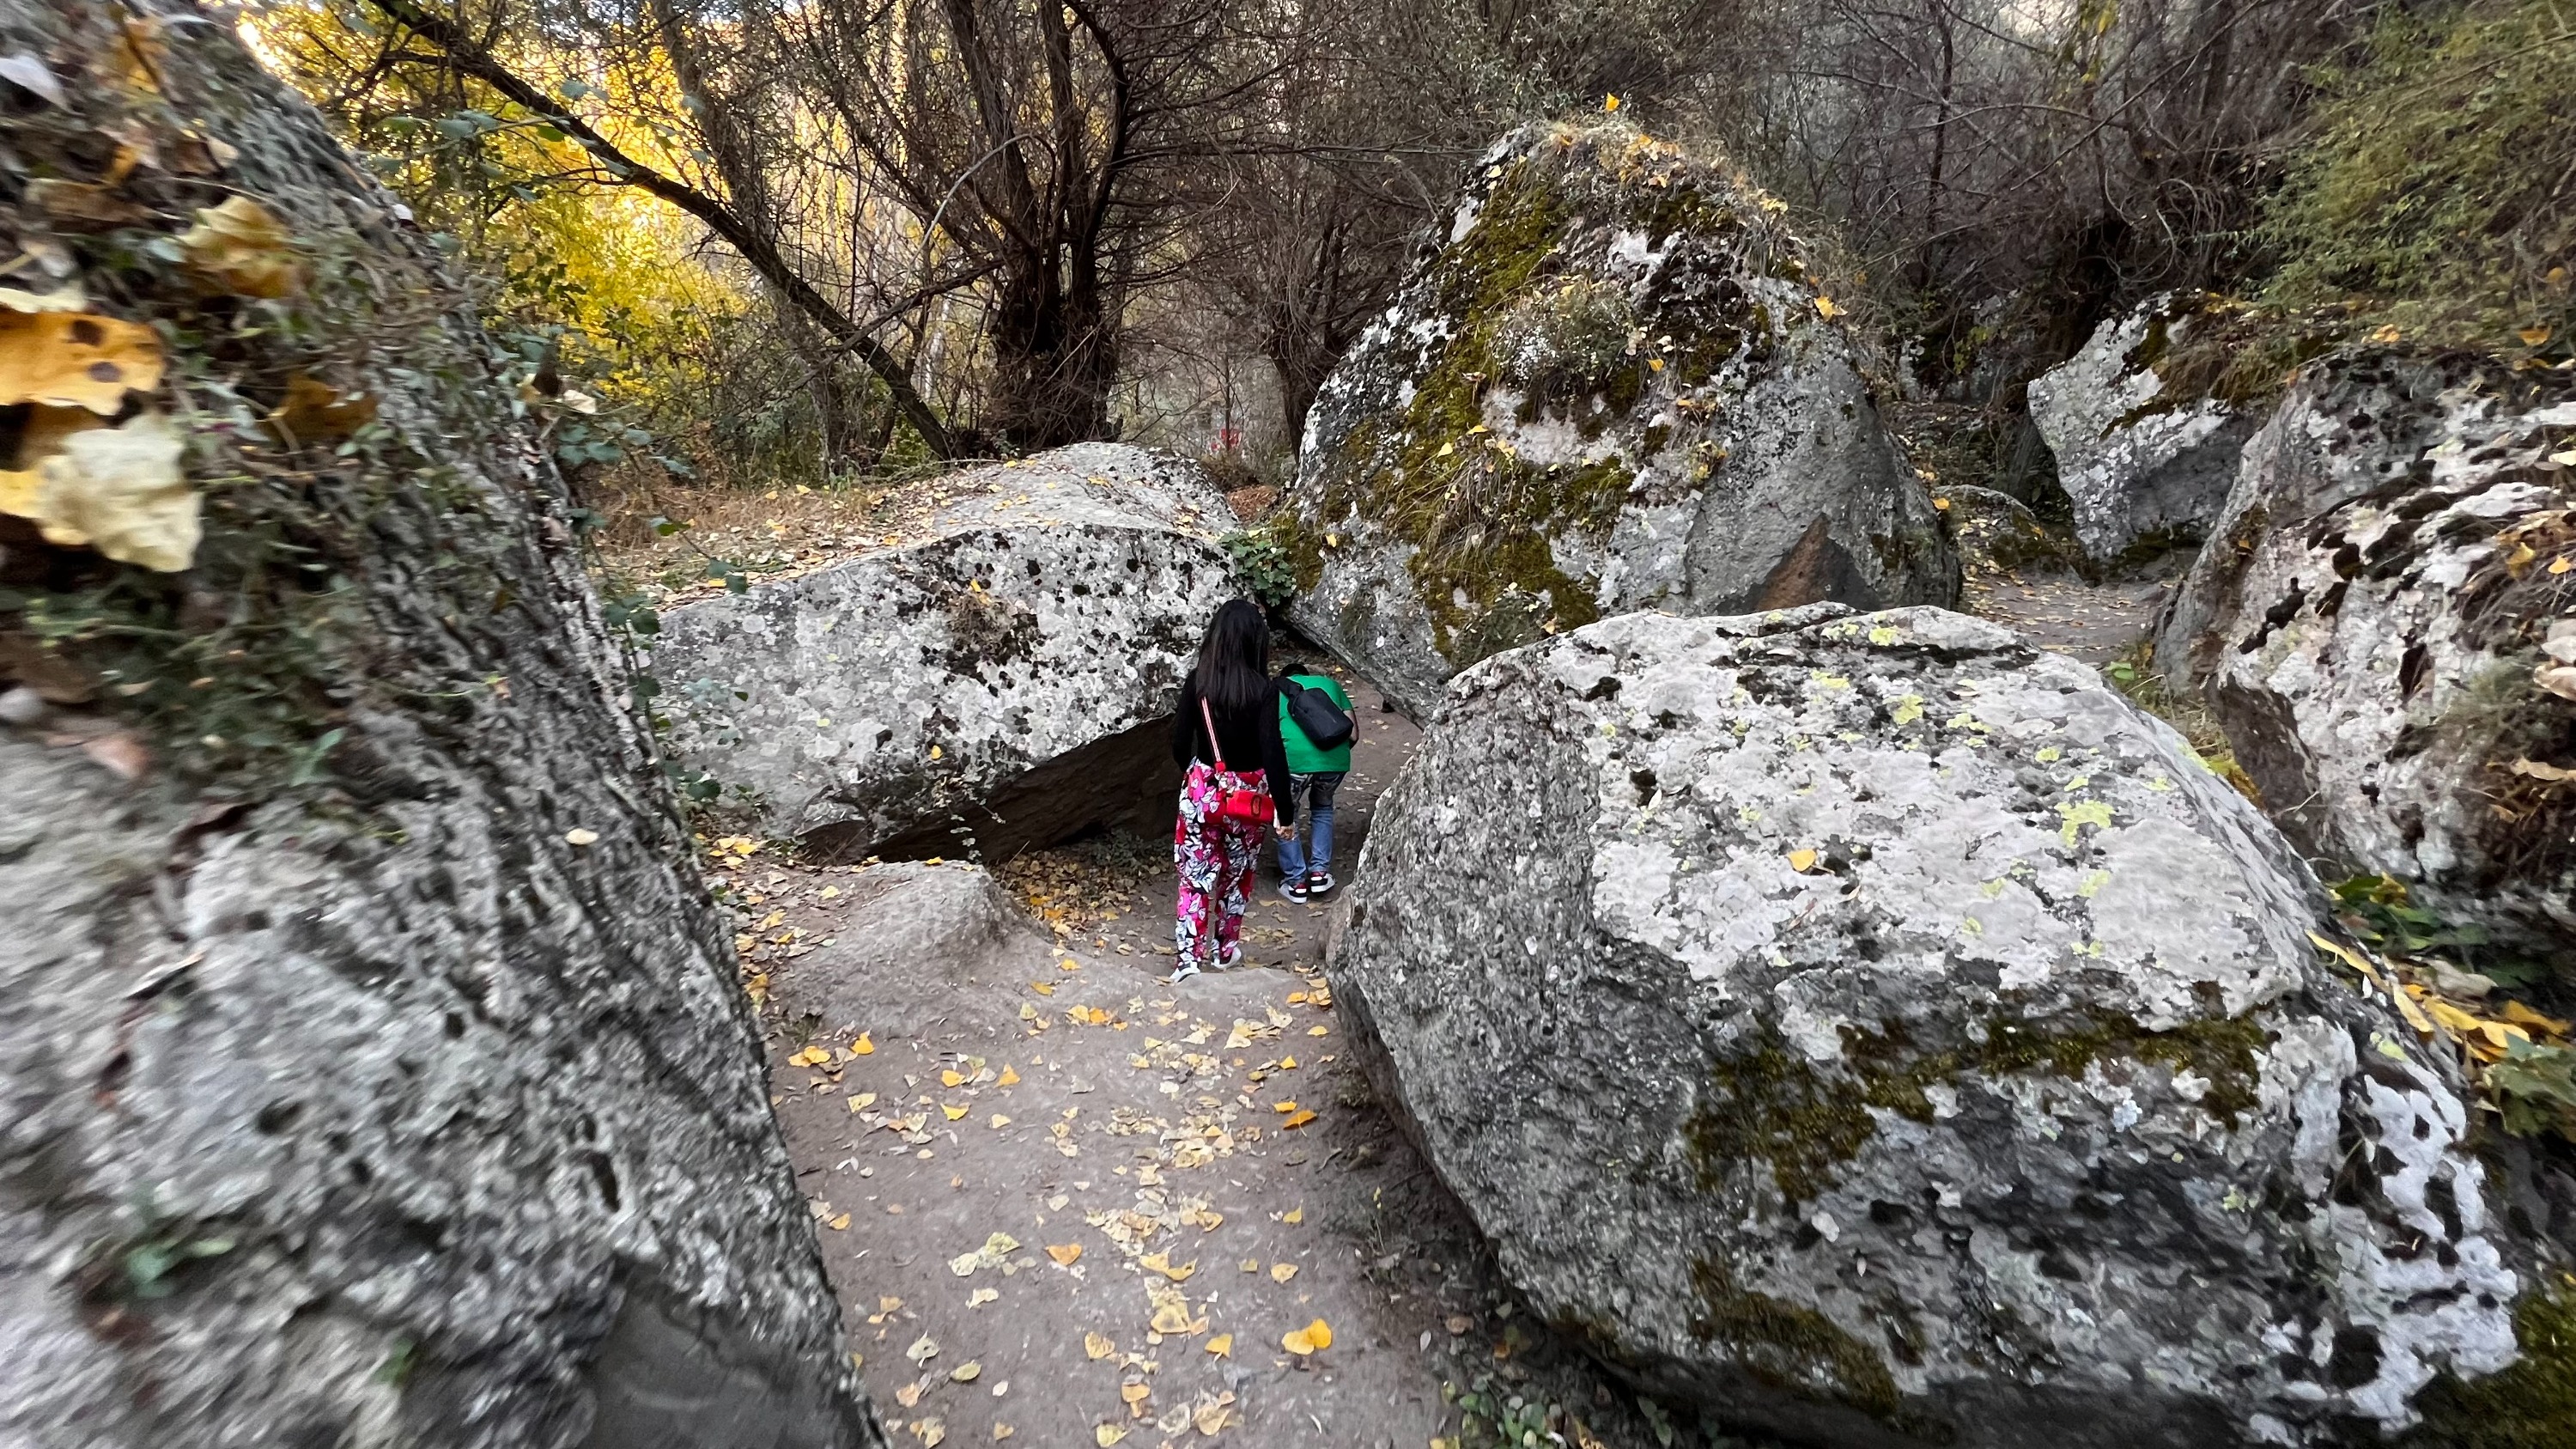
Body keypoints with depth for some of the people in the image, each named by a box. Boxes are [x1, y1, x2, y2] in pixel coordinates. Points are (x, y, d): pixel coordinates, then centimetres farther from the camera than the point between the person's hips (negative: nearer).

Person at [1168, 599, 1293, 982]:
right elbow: (1272, 753, -19)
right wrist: (1285, 809, -13)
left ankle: (1189, 958, 8)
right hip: (1246, 794, -1)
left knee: (1196, 875, 11)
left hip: (1201, 789, 1)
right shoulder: (1263, 690, -16)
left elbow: (1179, 743, -5)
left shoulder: (1197, 681, -9)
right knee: (1237, 874, 20)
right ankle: (1225, 949, 34)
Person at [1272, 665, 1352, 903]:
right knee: (1322, 807, 30)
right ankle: (1320, 871, 26)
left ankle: (1295, 881, 22)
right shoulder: (1329, 683, 27)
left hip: (1295, 759, -3)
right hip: (1336, 760, 3)